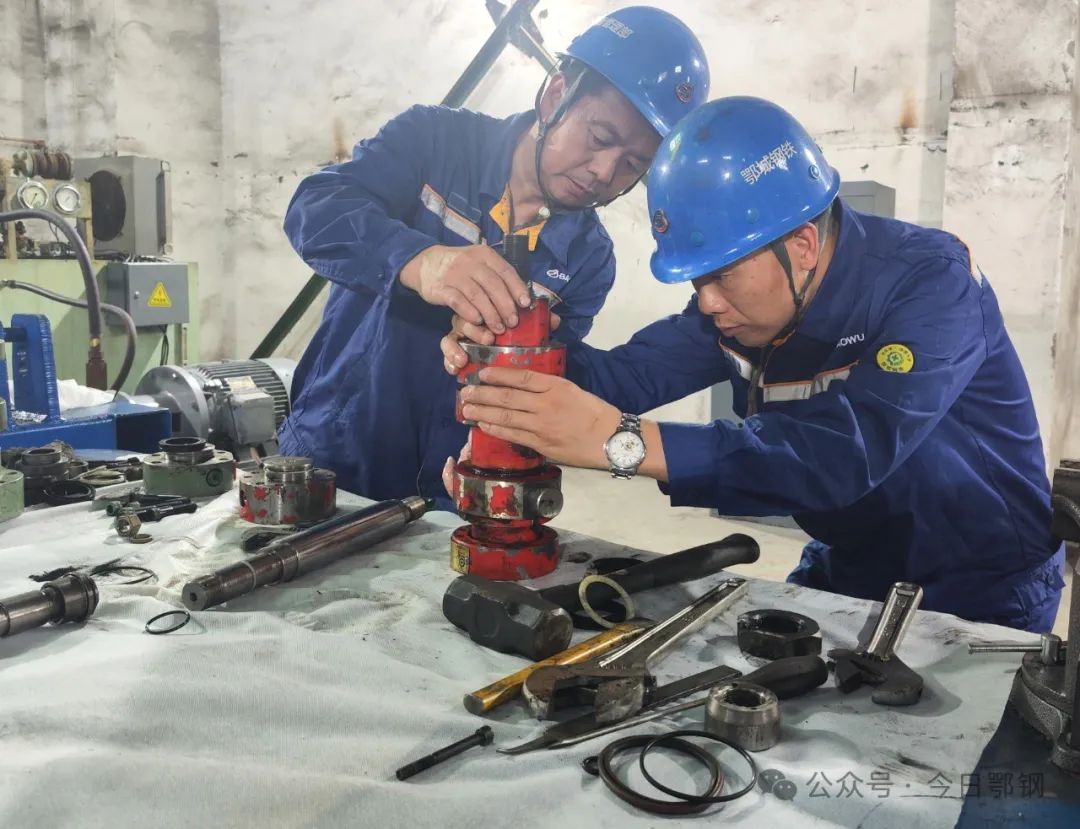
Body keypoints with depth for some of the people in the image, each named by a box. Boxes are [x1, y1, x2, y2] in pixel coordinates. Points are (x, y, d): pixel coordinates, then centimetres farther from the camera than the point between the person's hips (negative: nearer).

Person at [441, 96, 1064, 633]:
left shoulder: (930, 281, -29)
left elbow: (851, 451, -43)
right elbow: (635, 372, -13)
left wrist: (622, 441, -51)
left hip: (980, 591, -5)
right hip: (849, 568, 6)